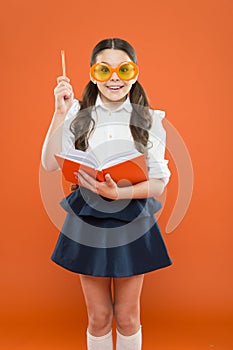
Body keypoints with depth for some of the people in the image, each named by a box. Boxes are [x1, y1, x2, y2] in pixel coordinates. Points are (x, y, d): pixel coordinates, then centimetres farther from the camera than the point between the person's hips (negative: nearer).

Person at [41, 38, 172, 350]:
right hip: (87, 222, 1)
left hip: (133, 223, 0)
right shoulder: (79, 115, 0)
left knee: (127, 317, 14)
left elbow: (159, 184, -8)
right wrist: (60, 113, -17)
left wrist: (118, 192, -24)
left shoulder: (149, 119, -3)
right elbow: (50, 164, -11)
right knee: (99, 317, 14)